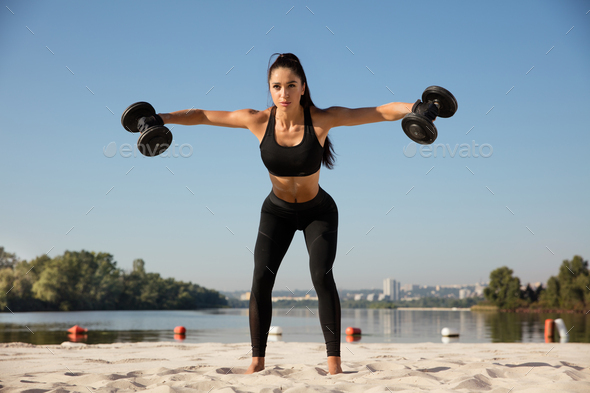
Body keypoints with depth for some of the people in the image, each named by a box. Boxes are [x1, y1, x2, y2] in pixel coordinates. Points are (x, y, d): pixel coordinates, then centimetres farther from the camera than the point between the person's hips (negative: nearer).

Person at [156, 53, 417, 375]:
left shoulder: (322, 119, -27)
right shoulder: (258, 121, -21)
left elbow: (384, 111, -29)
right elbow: (201, 115, -9)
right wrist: (162, 118, -13)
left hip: (319, 212, -2)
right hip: (277, 211, 2)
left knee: (321, 275, -23)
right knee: (261, 279, -15)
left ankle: (334, 361, -17)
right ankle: (257, 361, -3)